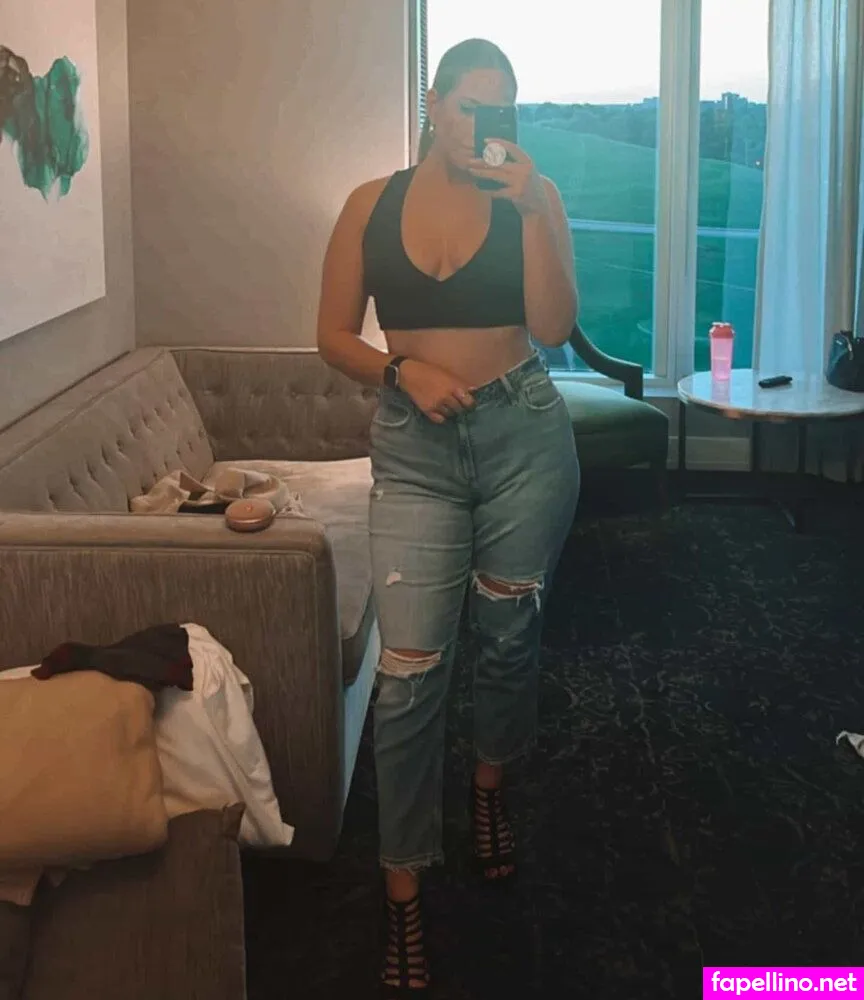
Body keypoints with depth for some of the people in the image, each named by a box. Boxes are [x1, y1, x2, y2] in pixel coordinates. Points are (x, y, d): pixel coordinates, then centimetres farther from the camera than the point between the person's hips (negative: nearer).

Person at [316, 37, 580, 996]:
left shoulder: (532, 195, 0)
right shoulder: (372, 204, 2)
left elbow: (553, 327, -12)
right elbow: (334, 335, 5)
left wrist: (531, 209, -19)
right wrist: (406, 370, -13)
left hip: (523, 436, 0)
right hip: (413, 449, 0)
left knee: (507, 634, 14)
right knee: (408, 670, -5)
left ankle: (490, 787, 44)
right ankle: (403, 895, 6)